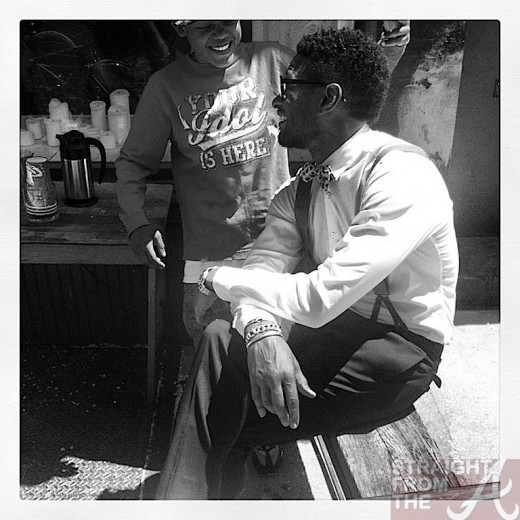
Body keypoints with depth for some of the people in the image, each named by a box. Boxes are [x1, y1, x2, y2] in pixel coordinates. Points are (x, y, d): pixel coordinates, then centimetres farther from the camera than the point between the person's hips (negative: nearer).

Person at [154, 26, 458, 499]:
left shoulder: (404, 176, -23)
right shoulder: (302, 185, 4)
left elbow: (318, 298, -29)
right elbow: (263, 265, -4)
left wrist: (219, 278, -14)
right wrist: (262, 333, -27)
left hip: (398, 351, -7)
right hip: (333, 324, 7)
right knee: (219, 339, -15)